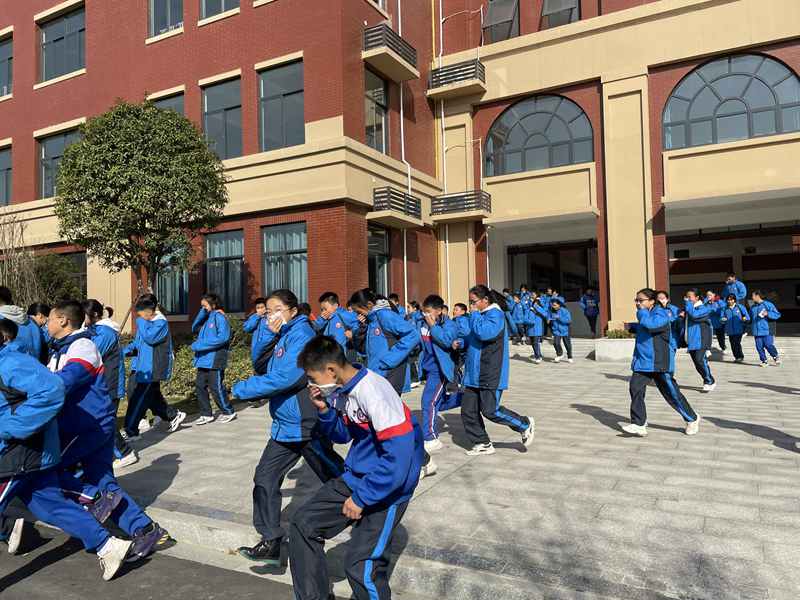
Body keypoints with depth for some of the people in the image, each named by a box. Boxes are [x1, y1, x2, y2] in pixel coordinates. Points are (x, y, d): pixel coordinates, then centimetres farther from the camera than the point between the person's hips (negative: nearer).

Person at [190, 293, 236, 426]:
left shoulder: (219, 317, -10)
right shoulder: (206, 318, 16)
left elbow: (223, 337, -20)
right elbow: (195, 329, 11)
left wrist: (200, 345, -19)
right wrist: (201, 314, -2)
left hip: (215, 359, -8)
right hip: (204, 359, 8)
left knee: (216, 387, -1)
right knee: (200, 385, 7)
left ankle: (228, 412, 15)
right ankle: (206, 415, 16)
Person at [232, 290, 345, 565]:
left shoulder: (301, 334, -18)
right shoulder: (283, 337, 13)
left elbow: (284, 377, -25)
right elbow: (259, 362, 15)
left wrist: (241, 389, -16)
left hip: (307, 425, -9)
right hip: (285, 425, 9)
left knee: (337, 478, 7)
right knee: (265, 477, 6)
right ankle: (271, 542, 16)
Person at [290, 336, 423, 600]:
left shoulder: (373, 393, -27)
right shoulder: (341, 390, -2)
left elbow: (399, 457, -29)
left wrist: (361, 498, -19)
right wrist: (325, 410, -7)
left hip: (387, 487, -8)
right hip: (354, 477, 9)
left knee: (362, 566, -15)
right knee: (303, 524, 9)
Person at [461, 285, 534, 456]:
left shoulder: (495, 314, -12)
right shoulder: (480, 315, 16)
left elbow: (484, 333, -29)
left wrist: (474, 314, -15)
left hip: (490, 374, -9)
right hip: (474, 373, 9)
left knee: (490, 410, -7)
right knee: (468, 410, 7)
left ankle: (525, 425, 15)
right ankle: (482, 443, 19)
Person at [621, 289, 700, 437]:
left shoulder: (661, 314, -14)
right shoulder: (644, 315, 13)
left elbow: (650, 324, -34)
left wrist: (642, 311, -18)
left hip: (660, 363, -7)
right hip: (643, 361, 7)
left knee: (672, 394, 5)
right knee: (635, 388, -9)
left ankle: (692, 419, 28)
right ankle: (639, 424, -5)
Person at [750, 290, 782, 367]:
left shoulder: (768, 304, 0)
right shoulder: (752, 307, 15)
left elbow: (777, 314, -3)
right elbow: (750, 319, 26)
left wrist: (768, 314, -16)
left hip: (766, 331, -4)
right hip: (757, 332, 5)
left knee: (769, 345, -5)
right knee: (759, 347, 1)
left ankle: (776, 357, 18)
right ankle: (764, 361, 11)